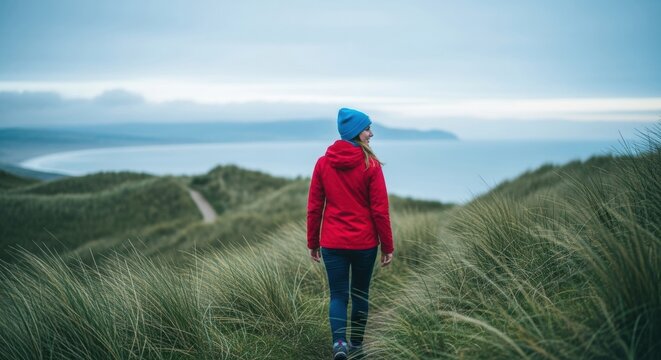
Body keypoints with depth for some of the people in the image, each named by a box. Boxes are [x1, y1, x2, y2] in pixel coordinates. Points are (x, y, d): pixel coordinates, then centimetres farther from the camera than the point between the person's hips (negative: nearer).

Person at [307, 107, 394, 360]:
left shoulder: (323, 163, 0)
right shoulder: (370, 165, -9)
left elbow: (314, 207, 2)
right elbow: (380, 210, -8)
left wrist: (313, 243, 12)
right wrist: (387, 246, 0)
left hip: (332, 243, 2)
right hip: (364, 243, -1)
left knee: (338, 295, 7)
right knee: (360, 294, 15)